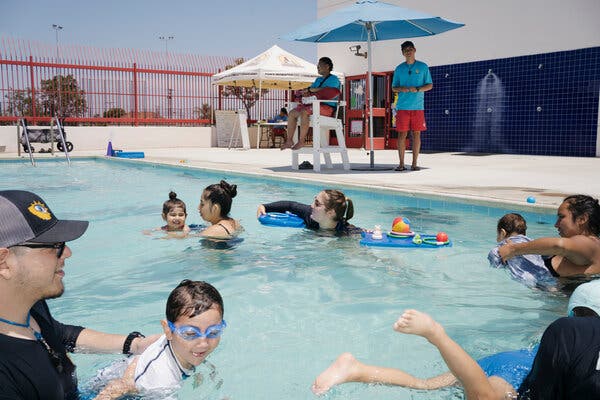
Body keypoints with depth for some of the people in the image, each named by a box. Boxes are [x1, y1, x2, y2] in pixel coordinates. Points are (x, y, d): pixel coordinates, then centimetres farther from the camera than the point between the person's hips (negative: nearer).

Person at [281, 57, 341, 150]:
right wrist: (305, 92, -4)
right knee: (292, 113, -7)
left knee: (304, 112, -33)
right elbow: (310, 89, 23)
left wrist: (310, 90, -14)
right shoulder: (318, 79, 28)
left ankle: (301, 141, -31)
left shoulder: (333, 79, -1)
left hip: (328, 107, -9)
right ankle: (289, 140, -12)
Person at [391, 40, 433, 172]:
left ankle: (414, 163, 7)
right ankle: (401, 163, 4)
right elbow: (393, 88, 14)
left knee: (416, 134, 0)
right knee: (402, 134, -2)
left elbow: (430, 85, 7)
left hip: (418, 106, 0)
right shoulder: (399, 69, 11)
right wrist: (401, 89, -9)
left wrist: (417, 89, -11)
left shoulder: (423, 67, 8)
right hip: (402, 106, 1)